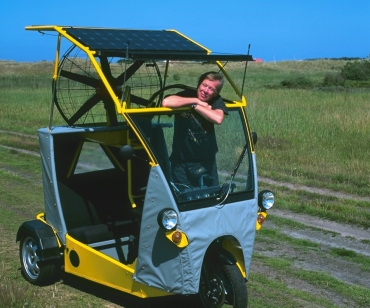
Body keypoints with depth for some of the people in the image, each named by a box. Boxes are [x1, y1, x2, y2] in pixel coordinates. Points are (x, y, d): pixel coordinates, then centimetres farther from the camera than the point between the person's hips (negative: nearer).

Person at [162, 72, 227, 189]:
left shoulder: (216, 101, -5)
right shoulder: (186, 95, -9)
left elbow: (218, 119, -28)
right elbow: (166, 102, -30)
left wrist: (195, 106, -21)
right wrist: (196, 100, -22)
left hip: (206, 162, 2)